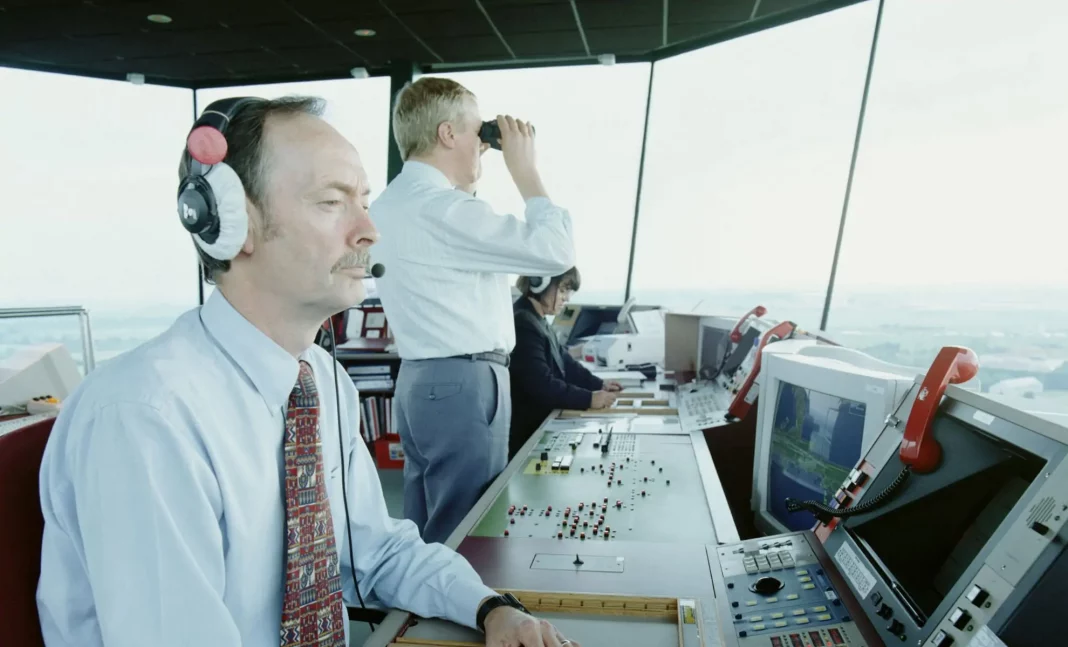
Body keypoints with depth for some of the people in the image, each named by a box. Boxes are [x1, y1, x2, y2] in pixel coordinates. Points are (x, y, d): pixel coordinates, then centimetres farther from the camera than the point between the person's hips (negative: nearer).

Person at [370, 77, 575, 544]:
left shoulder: (389, 204, 13)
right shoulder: (443, 206, -18)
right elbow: (555, 251, -17)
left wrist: (469, 181, 20)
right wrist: (523, 167, -6)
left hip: (419, 381, 10)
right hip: (463, 385, -10)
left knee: (425, 537, 18)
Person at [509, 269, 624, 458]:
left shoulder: (539, 321, 13)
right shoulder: (522, 323, -23)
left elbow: (564, 362, 16)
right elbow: (541, 385, -28)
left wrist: (599, 384, 5)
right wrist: (589, 399, -28)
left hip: (541, 424, 11)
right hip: (526, 432, -11)